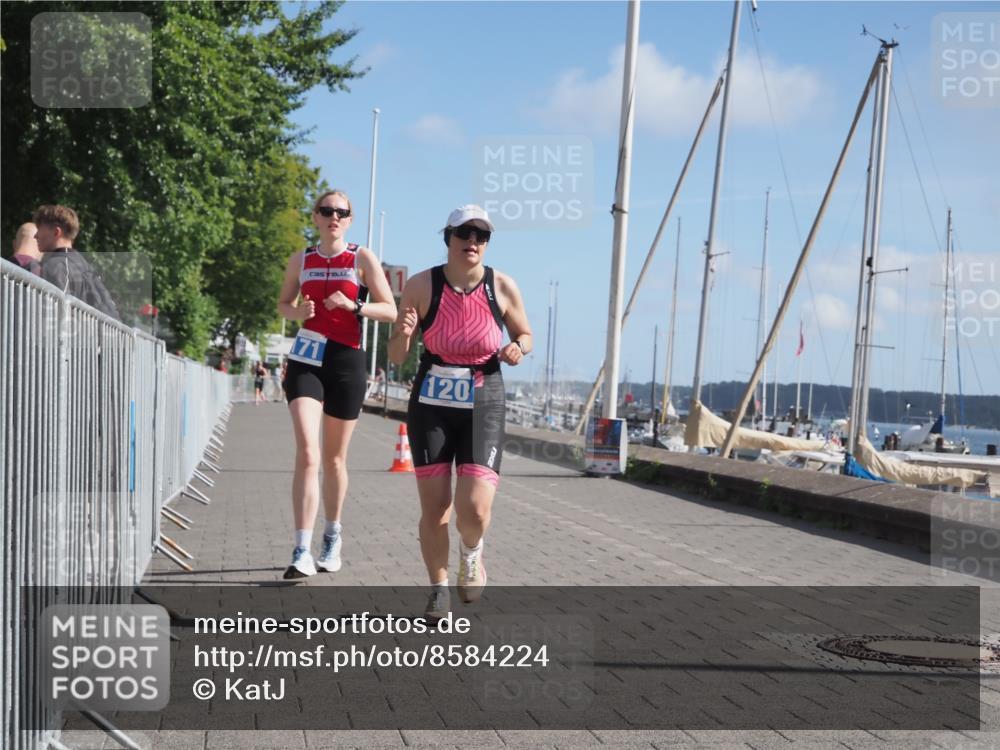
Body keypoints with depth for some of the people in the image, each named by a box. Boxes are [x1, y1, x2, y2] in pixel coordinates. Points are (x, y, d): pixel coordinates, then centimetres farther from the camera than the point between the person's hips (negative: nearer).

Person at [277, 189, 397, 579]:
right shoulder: (301, 260, 8)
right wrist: (297, 311, -3)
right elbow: (283, 304, 20)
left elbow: (390, 310, 0)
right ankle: (302, 551, -19)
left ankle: (332, 536, 31)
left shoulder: (362, 258, 2)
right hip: (305, 361, 0)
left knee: (334, 459, 11)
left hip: (346, 362, 0)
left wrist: (354, 306, -17)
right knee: (307, 454, -15)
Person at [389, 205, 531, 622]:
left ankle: (471, 555, 22)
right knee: (434, 509, 1)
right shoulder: (421, 286, -5)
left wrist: (519, 348, -10)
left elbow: (525, 334, 13)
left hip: (483, 406, 0)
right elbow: (396, 357, 0)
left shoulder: (502, 286, -3)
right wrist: (403, 334, -22)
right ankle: (439, 590, 22)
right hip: (431, 404, 0)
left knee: (475, 509, -13)